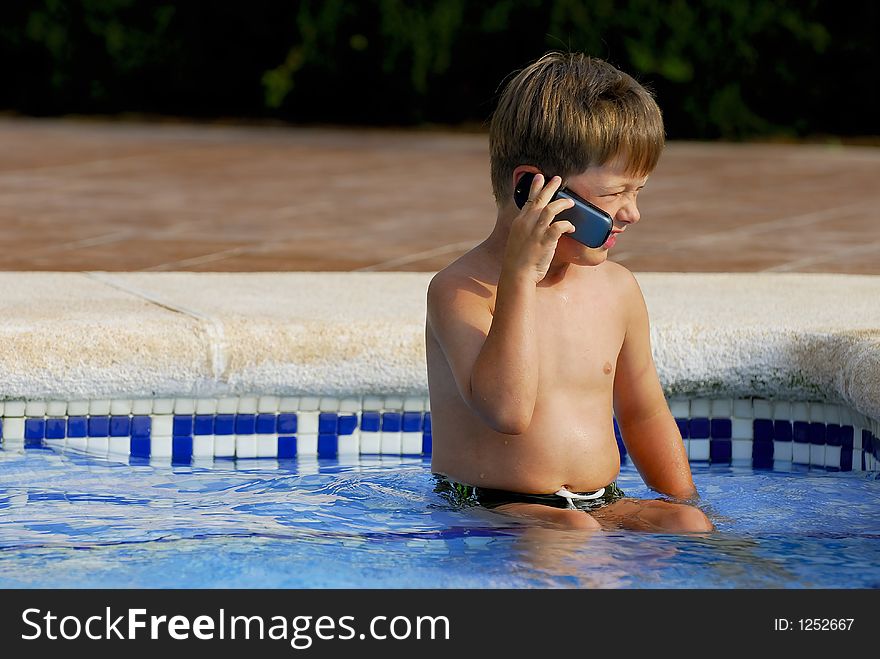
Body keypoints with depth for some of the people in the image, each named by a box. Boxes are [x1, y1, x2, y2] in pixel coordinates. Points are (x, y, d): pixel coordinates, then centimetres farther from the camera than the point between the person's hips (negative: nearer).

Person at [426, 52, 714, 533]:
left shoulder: (617, 288, 10)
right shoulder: (459, 290, -10)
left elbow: (643, 412, 24)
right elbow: (507, 409, -27)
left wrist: (685, 502, 12)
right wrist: (520, 275, -26)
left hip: (601, 504, 6)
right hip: (484, 507, -6)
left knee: (688, 525, -21)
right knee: (571, 531, -35)